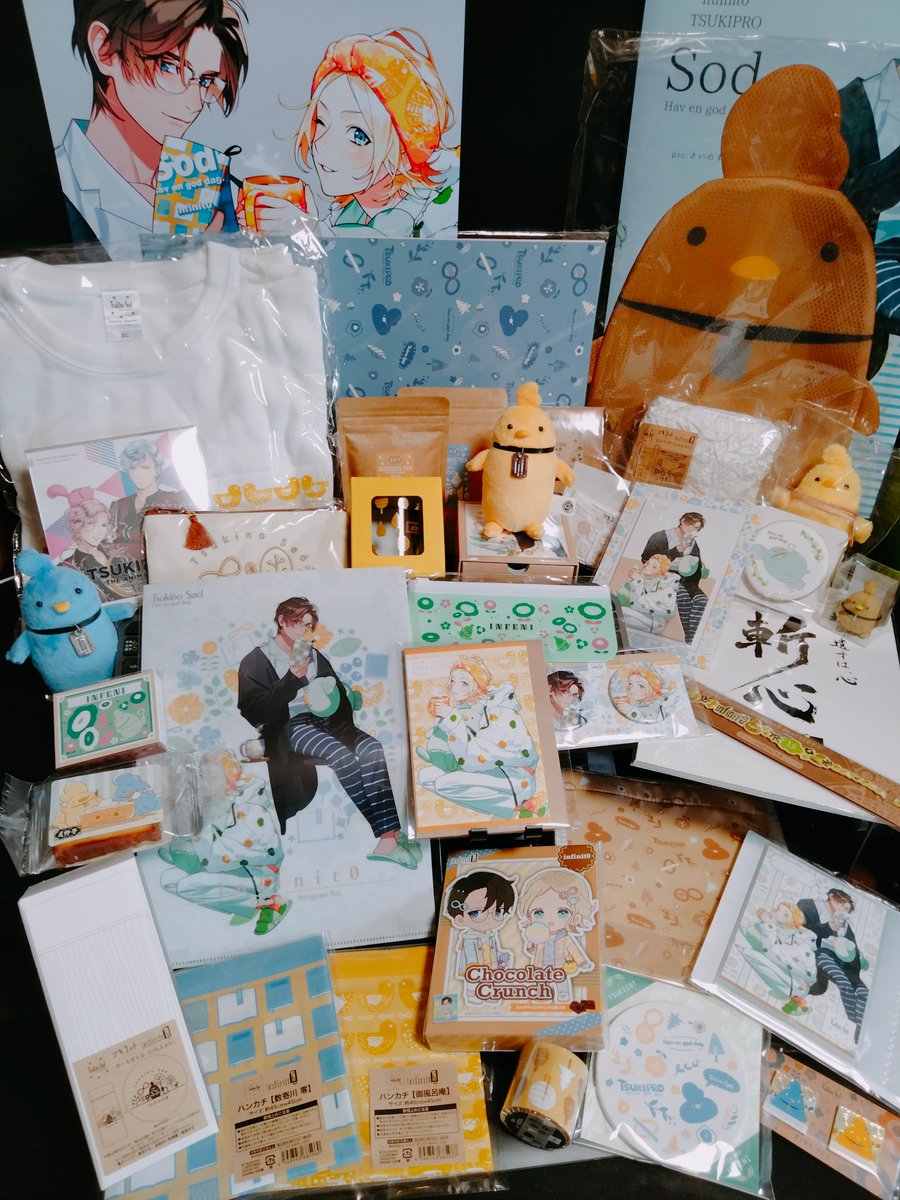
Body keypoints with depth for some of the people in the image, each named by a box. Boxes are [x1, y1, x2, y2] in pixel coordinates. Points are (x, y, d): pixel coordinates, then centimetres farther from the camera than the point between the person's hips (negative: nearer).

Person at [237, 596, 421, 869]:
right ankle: (388, 832, -27)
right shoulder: (256, 662, 7)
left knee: (370, 746, -26)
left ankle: (387, 838, -37)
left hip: (325, 719, 5)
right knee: (341, 754, -33)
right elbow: (254, 712, -8)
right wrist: (294, 677, -13)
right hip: (289, 727, -5)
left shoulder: (314, 655, 24)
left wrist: (331, 694, -5)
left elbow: (340, 695, 21)